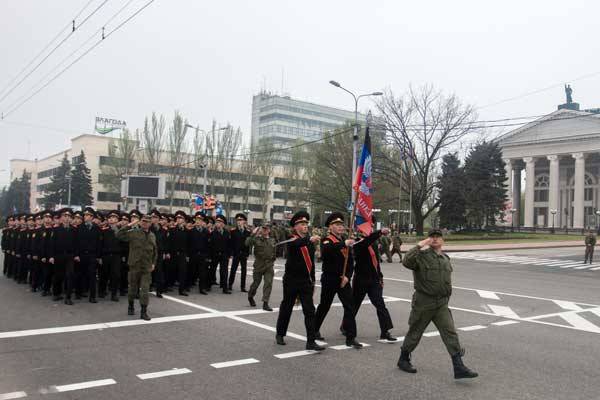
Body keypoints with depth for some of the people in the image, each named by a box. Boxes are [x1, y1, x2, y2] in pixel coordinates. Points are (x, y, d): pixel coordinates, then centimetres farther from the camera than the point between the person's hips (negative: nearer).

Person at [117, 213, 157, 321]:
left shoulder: (152, 236, 10)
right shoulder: (133, 232, -4)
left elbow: (155, 251, 20)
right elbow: (119, 235, -17)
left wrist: (153, 263, 14)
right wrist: (129, 225, -19)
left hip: (147, 268, 2)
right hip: (134, 266, -2)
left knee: (145, 290, -2)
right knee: (133, 288, 12)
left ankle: (144, 312, 3)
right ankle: (131, 307, 35)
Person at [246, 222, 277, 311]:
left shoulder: (273, 241, 9)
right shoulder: (256, 239, -4)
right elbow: (247, 244, -23)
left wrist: (272, 259, 10)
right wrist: (253, 234, -27)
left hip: (269, 266, 2)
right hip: (258, 265, -2)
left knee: (268, 283, -8)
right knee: (256, 283, 10)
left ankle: (265, 303, -5)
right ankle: (250, 296, 39)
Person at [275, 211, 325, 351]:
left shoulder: (309, 240, 9)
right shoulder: (291, 239, -9)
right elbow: (296, 244, -36)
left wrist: (312, 280, 18)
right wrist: (310, 239, -53)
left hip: (306, 281, 4)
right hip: (291, 280, -4)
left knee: (310, 311, -4)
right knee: (286, 308, 11)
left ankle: (311, 341, -2)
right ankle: (280, 334, 31)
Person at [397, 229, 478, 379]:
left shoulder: (445, 259, 11)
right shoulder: (422, 256, -11)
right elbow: (406, 262, -33)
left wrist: (447, 296, 22)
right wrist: (419, 246, -32)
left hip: (441, 304, 5)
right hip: (423, 303, -5)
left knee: (450, 333, -3)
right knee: (415, 332, 8)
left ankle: (459, 367, -2)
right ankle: (403, 360, 27)